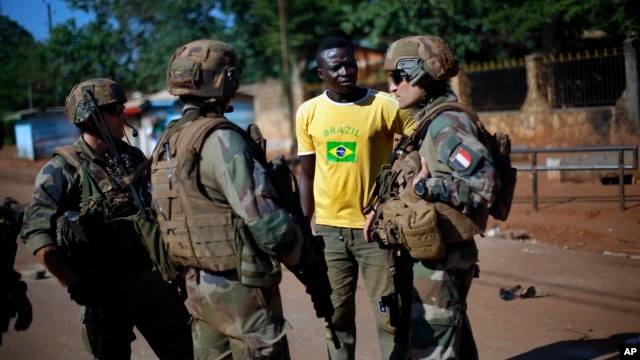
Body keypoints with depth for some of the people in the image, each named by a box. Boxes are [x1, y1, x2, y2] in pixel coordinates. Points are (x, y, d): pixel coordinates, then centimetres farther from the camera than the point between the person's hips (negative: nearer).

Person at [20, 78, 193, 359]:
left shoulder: (133, 157, 6)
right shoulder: (62, 170, -9)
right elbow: (36, 233, -15)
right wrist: (74, 284, -19)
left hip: (152, 279, 5)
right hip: (106, 289, -5)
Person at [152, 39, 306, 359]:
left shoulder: (167, 144, 8)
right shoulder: (220, 139, -19)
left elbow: (162, 213, 15)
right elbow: (265, 218, -23)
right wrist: (296, 254, -6)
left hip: (199, 283, 9)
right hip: (240, 285, -8)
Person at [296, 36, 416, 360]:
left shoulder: (385, 106, -7)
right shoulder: (308, 112, 3)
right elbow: (306, 175, 9)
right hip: (329, 228, 3)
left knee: (389, 316, 2)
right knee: (336, 315, 13)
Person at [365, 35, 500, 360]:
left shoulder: (446, 124, -18)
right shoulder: (428, 121, 12)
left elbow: (484, 184, -26)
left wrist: (427, 188, -24)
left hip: (441, 257, -10)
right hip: (431, 252, 10)